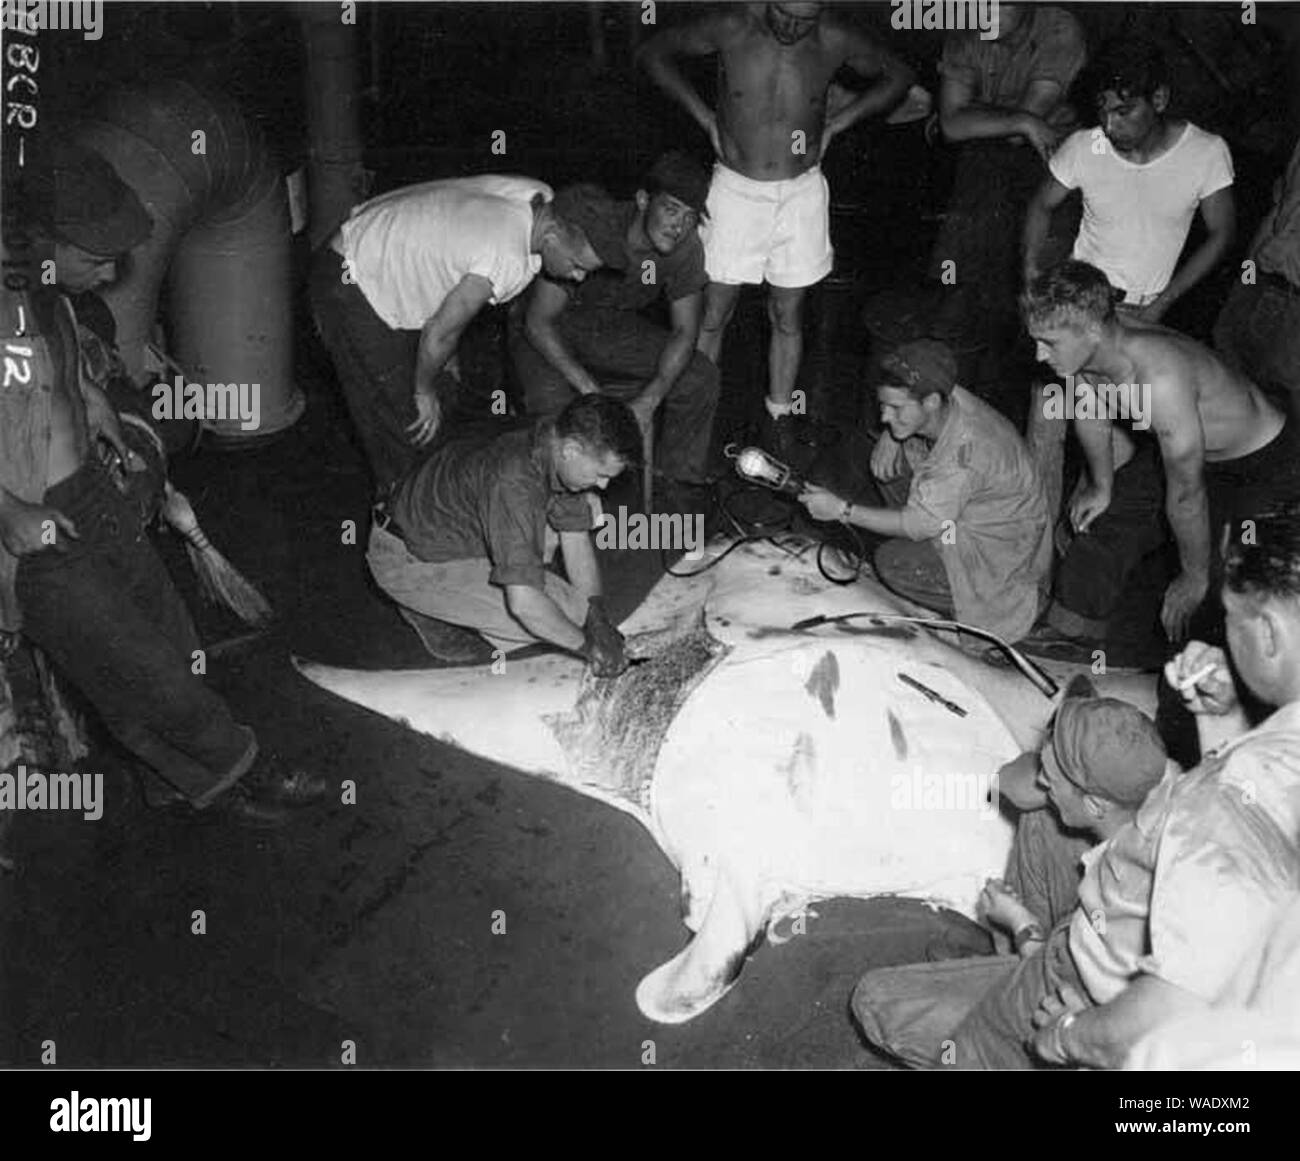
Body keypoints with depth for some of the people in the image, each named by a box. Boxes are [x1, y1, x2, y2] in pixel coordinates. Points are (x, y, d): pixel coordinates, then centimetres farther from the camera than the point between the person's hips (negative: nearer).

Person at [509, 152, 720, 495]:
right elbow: (538, 321, -28)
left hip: (614, 325, 5)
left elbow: (684, 332, -10)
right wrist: (591, 392, -35)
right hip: (548, 328, -4)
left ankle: (680, 485, 7)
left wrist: (648, 400, -26)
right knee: (552, 402, -34)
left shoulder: (685, 247, -19)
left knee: (701, 379, -12)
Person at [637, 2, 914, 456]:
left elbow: (898, 75, 9)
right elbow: (653, 52, 0)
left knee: (787, 316, 10)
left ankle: (780, 419, 24)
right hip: (736, 189, -1)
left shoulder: (835, 40, -9)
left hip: (801, 193, 1)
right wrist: (705, 118, -4)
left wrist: (837, 122, 1)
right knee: (713, 313, 4)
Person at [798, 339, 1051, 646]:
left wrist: (843, 511, -24)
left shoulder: (966, 449, -33)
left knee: (893, 563, -19)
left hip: (1002, 551, -9)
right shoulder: (925, 412, -11)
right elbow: (881, 468, 5)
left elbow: (920, 524, -27)